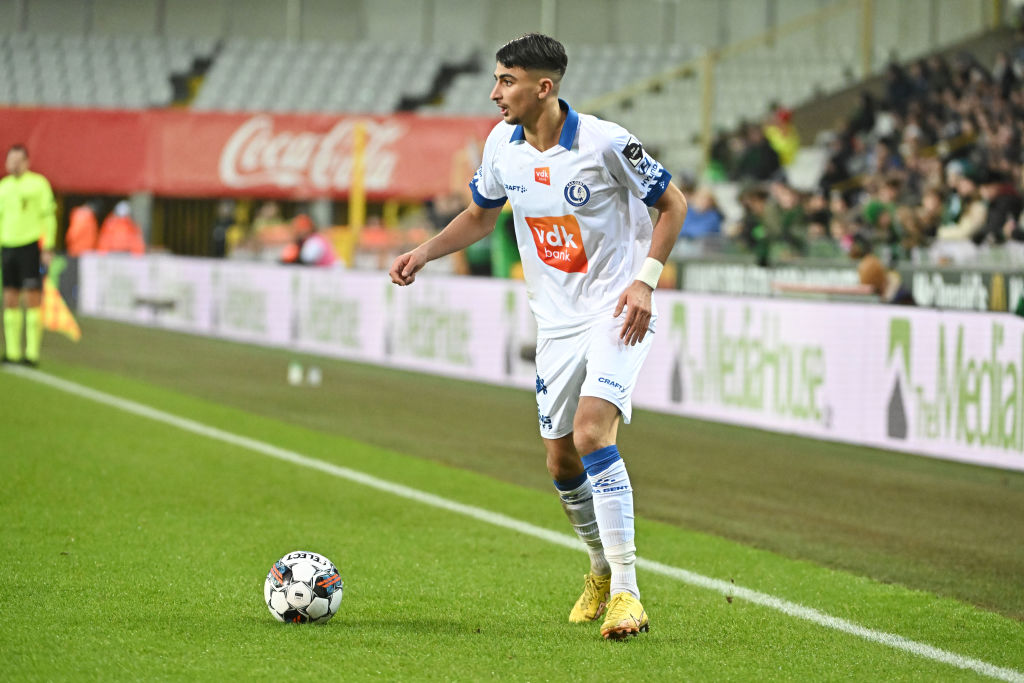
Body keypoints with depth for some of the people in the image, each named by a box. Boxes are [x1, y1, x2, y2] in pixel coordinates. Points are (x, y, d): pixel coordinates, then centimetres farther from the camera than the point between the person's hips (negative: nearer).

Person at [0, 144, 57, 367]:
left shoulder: (39, 183, -2)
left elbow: (48, 216, -4)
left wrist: (48, 249, -11)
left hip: (32, 247, -6)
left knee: (32, 299, -8)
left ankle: (32, 353, -8)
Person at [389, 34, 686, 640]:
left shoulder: (604, 142, -18)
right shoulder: (503, 143, -1)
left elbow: (673, 204, -7)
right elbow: (482, 215, 17)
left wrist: (645, 279, -17)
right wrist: (426, 252, 2)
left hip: (617, 314, -6)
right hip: (557, 321, 6)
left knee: (592, 432, -25)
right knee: (562, 461, 8)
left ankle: (626, 592, -23)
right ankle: (602, 568, 34)